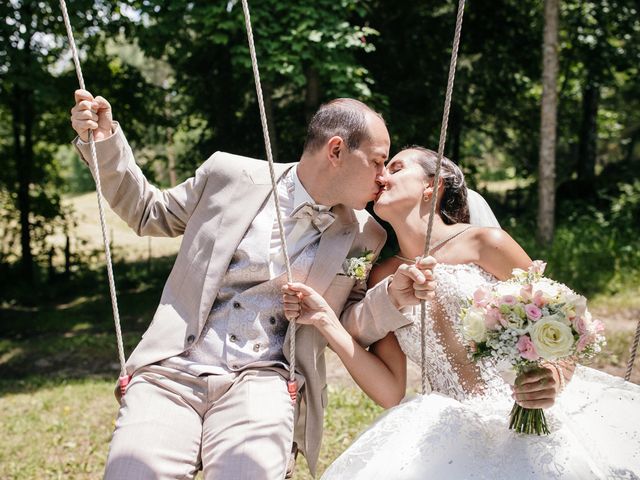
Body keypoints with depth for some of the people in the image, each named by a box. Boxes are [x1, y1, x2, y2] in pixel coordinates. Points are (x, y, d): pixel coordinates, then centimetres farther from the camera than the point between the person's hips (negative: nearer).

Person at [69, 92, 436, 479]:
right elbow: (149, 212, 18)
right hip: (172, 372, 0)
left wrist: (393, 296, -6)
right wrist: (104, 141, 6)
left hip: (262, 379, 0)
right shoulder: (230, 174, 5)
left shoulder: (364, 237, 9)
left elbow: (349, 326, 13)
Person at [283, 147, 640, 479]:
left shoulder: (484, 244, -1)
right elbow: (390, 392, 5)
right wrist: (326, 323, -3)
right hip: (461, 433, 3)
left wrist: (553, 377, -18)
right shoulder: (383, 277, 10)